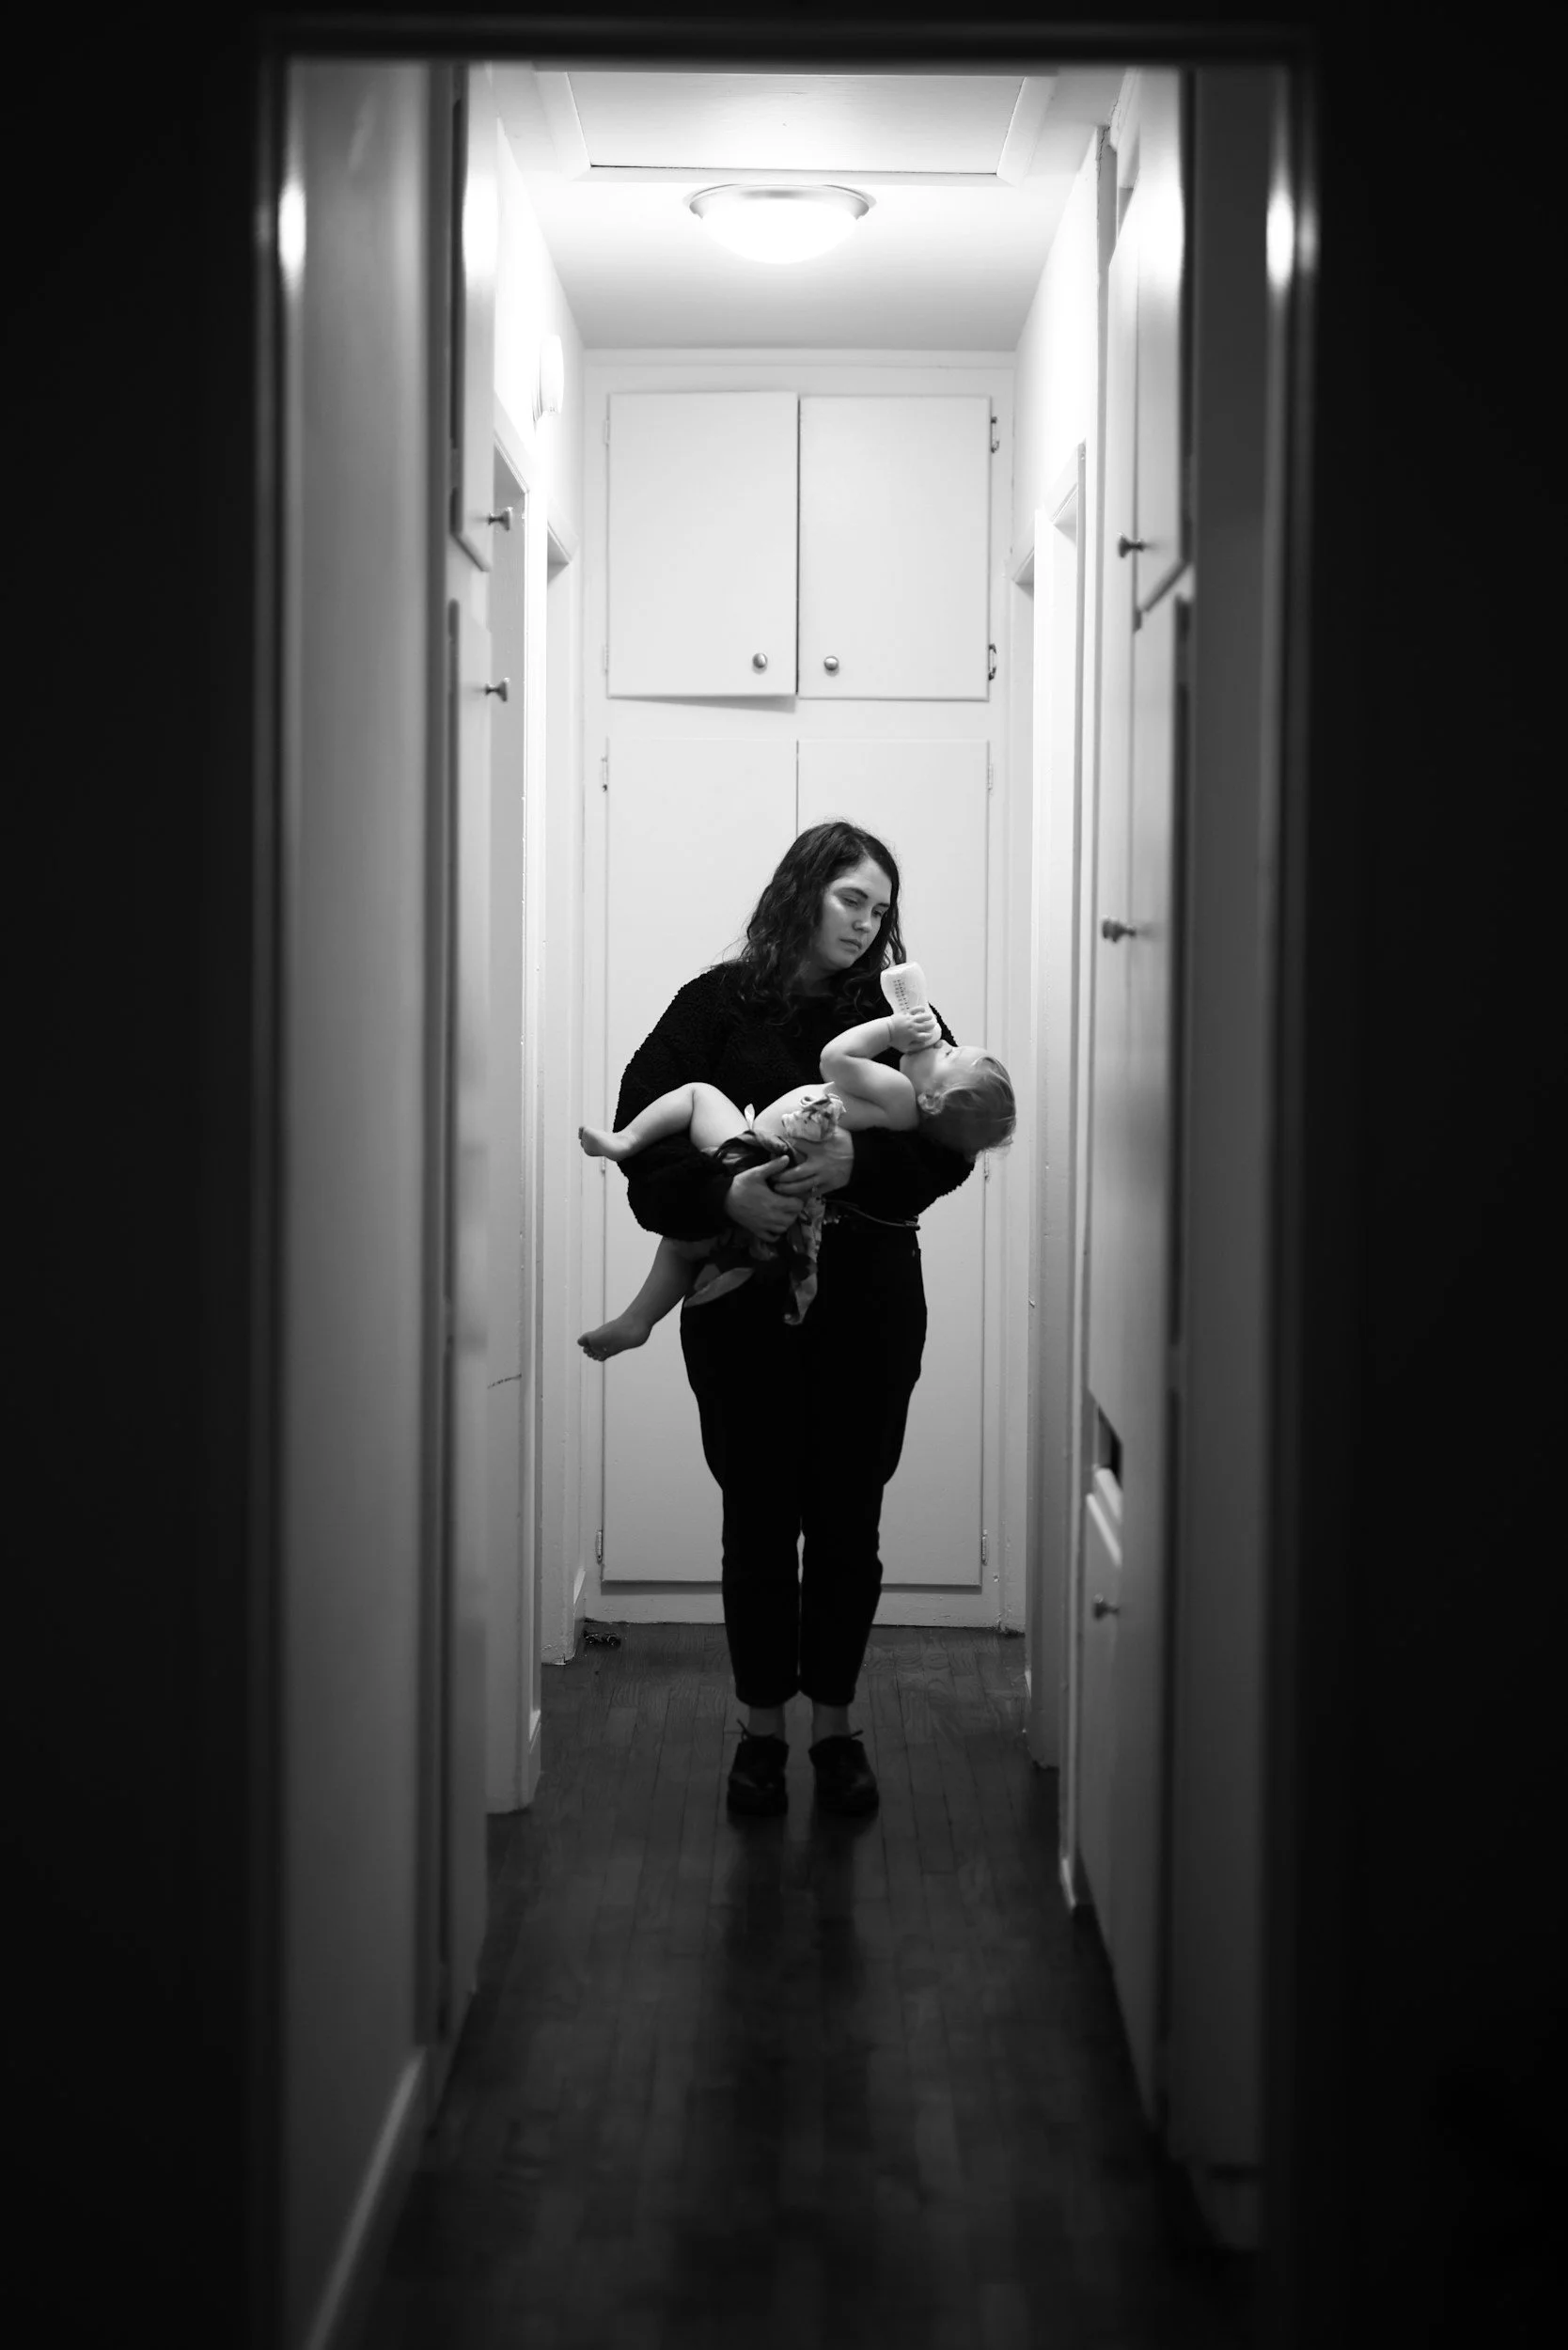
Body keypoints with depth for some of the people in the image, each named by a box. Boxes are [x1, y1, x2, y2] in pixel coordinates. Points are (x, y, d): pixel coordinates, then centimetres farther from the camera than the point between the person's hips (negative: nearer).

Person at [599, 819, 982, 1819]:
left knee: (848, 1520, 7)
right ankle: (763, 1726, 19)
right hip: (744, 1304, -1)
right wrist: (723, 1191, -26)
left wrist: (861, 1161, -25)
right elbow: (643, 1125, -8)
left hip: (867, 1306, 1)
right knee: (758, 1519, 6)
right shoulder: (719, 1004, 1)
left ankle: (835, 1725, 21)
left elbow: (950, 1143, -6)